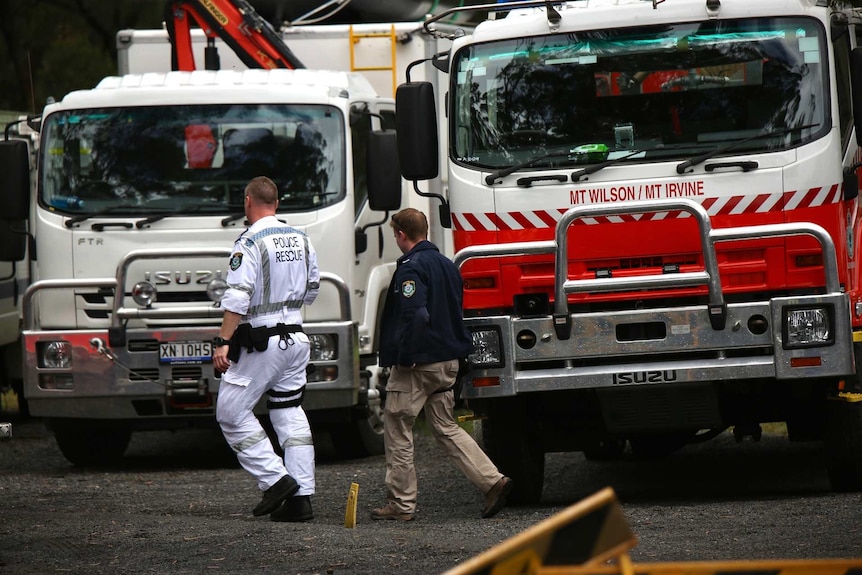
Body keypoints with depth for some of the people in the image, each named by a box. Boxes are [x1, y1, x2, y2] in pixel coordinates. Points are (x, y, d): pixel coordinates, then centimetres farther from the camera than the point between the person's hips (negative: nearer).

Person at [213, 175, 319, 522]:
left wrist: (223, 343, -22)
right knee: (290, 414, 10)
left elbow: (238, 297, -21)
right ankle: (301, 497, 5)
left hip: (262, 342, -7)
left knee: (232, 411, 1)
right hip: (296, 338, 7)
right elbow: (311, 289, 21)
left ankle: (275, 478, -7)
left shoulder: (250, 243, -13)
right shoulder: (300, 240, 10)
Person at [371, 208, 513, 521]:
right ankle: (492, 481, -2)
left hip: (417, 364, -8)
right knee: (446, 428, 13)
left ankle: (401, 504, 5)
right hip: (449, 360, 8)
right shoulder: (447, 265, 13)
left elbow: (416, 316, -26)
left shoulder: (411, 268, -15)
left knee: (397, 429, 3)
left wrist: (404, 357, -21)